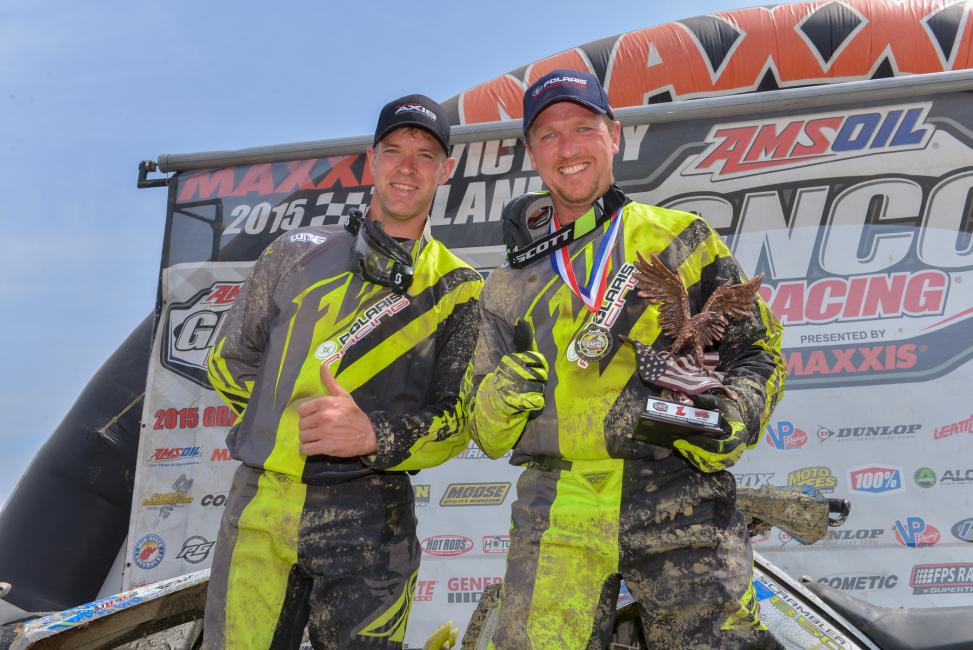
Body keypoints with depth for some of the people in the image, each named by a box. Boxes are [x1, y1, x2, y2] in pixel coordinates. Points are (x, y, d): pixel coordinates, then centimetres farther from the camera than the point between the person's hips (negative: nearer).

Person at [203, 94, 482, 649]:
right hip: (261, 505, 1)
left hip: (370, 521, -1)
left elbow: (457, 418, -1)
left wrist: (376, 435, -19)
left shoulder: (457, 290, 6)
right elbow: (230, 361, 17)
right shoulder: (298, 253, 10)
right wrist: (296, 418, 5)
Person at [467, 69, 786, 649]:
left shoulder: (680, 237, 13)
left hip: (683, 500, -1)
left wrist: (735, 415, -8)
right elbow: (488, 433, 19)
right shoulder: (510, 287, 19)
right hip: (557, 510, 2)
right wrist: (498, 401, -4)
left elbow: (757, 347, 12)